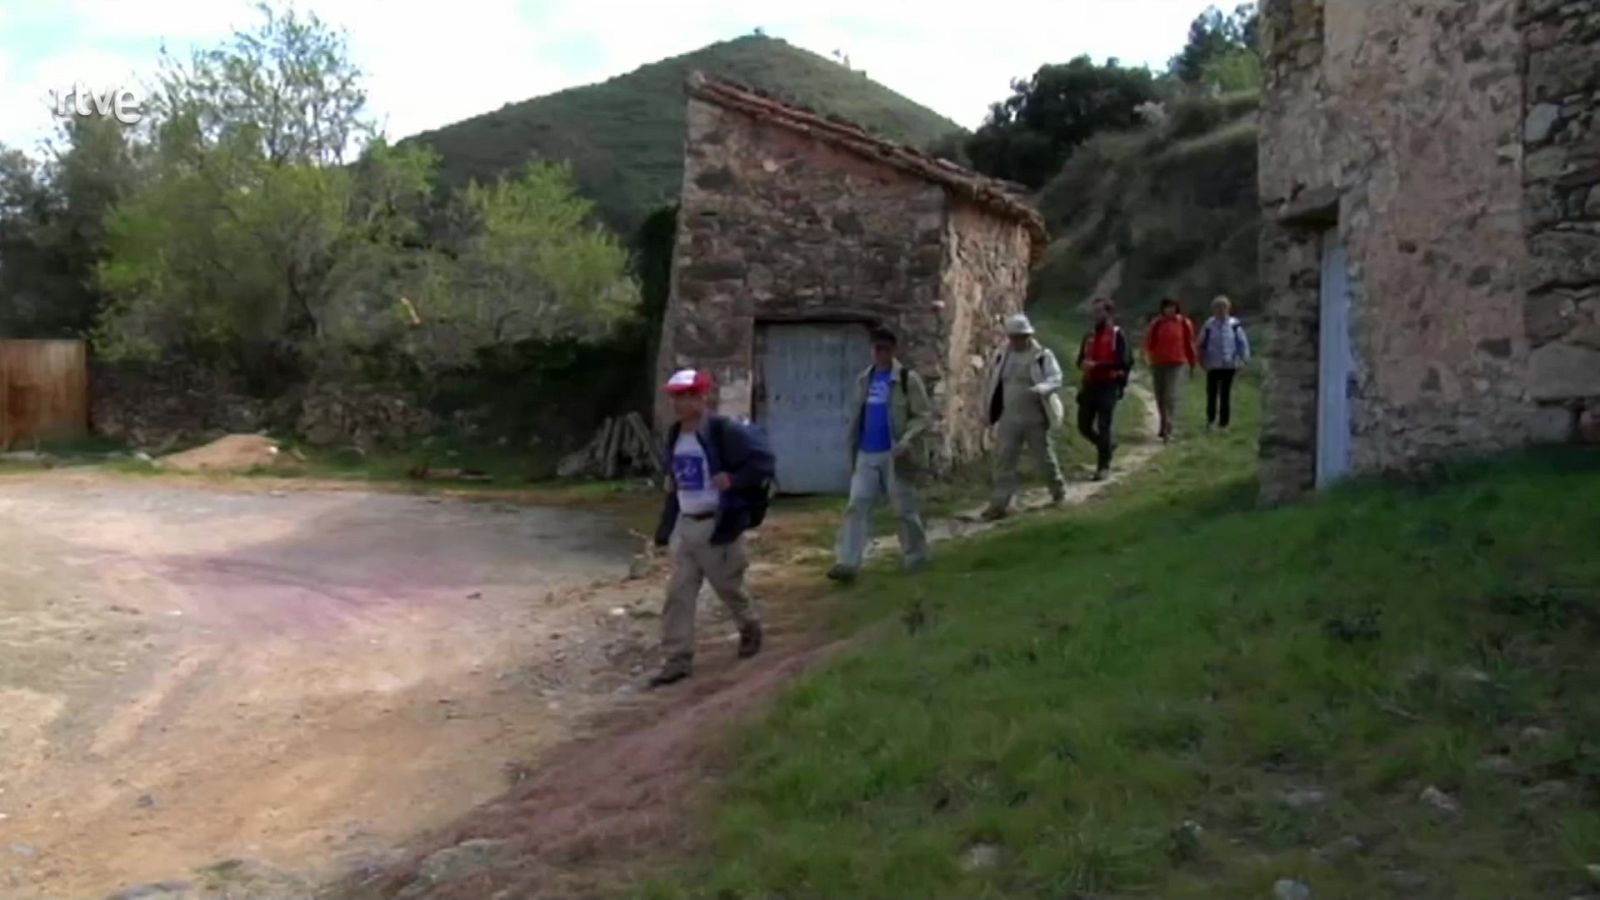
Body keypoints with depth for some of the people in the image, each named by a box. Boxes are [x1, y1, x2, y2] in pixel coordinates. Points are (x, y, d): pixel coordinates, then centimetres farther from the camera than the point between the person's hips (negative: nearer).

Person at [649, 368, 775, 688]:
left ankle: (750, 629, 39)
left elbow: (764, 462, -17)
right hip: (684, 525, 6)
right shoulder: (674, 435, 8)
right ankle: (678, 659, 5)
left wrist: (732, 480, -22)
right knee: (678, 593, 1)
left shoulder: (725, 431, -16)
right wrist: (670, 482, 7)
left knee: (729, 587, 10)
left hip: (717, 525, -6)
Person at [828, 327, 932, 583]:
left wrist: (906, 441, -25)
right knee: (857, 506, -3)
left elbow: (923, 415, -11)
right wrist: (854, 447, 13)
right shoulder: (865, 379, 11)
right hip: (865, 455, 5)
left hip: (893, 455, -5)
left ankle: (916, 559, 21)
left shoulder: (908, 379, -7)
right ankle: (848, 563, -5)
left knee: (905, 509, 5)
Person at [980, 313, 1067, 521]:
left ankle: (1058, 488, 39)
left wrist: (1040, 389, -41)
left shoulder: (1043, 356, -8)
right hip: (1009, 419, 3)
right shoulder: (1001, 355, 5)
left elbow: (1055, 379, -20)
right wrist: (989, 408, 15)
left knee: (1045, 457, 13)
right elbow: (993, 382, 15)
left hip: (1036, 418, -3)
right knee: (1004, 460, -3)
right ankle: (1000, 503, -2)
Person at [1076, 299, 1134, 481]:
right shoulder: (1089, 336, 12)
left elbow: (1123, 362, -17)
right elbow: (1080, 360, 17)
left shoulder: (1118, 335, -6)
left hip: (1108, 386, -6)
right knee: (1084, 426, 6)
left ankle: (1103, 467, 6)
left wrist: (1097, 365, -22)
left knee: (1103, 427, -5)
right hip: (1090, 385, 6)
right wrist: (1084, 365, -8)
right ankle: (1107, 445, 33)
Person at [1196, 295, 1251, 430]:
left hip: (1229, 365, 0)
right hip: (1213, 366, 0)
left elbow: (1242, 343, 3)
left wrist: (1243, 360, 0)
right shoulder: (1208, 326, -1)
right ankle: (1210, 419, 19)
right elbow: (1202, 344, 8)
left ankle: (1223, 423, 12)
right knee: (1212, 393, 1)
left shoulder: (1234, 325, -2)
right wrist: (1202, 360, 7)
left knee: (1225, 395, 5)